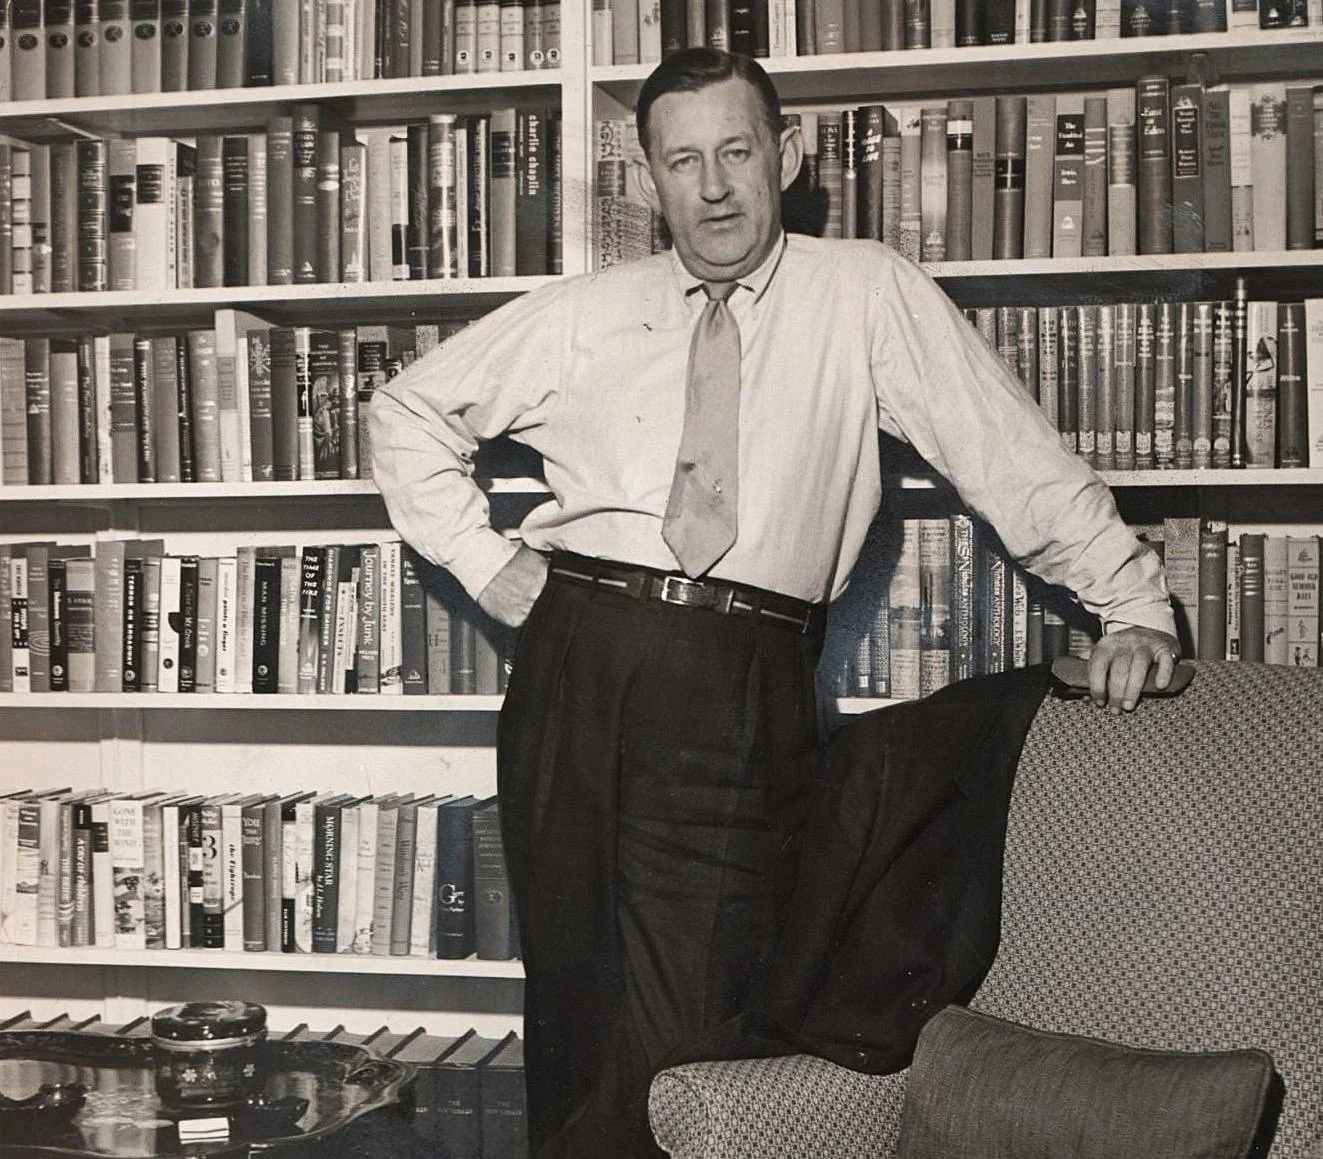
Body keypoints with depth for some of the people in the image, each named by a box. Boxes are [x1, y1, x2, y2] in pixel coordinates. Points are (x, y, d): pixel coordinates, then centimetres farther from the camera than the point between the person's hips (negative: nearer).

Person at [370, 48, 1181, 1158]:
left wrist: (1133, 601, -6)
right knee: (573, 994, 6)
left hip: (742, 689, -2)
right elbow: (412, 409, 22)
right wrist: (484, 560, 11)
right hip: (577, 656, 3)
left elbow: (1012, 455, 2)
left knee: (684, 1023, -9)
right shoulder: (581, 318, 13)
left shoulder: (866, 295, 7)